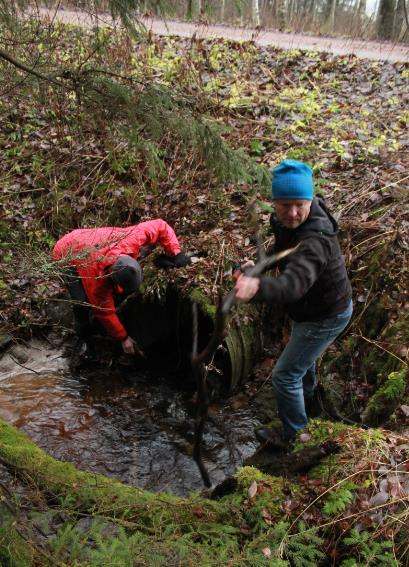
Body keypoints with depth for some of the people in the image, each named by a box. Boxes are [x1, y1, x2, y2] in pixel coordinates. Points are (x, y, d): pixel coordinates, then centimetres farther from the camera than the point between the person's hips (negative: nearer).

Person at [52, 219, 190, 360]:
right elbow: (105, 312, -27)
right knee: (82, 302, -28)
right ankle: (84, 339, 2)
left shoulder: (129, 240, -38)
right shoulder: (96, 278, -43)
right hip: (67, 255, -5)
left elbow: (160, 226, -22)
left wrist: (176, 254, -29)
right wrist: (123, 338, -17)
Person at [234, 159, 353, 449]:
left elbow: (294, 283, -62)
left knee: (285, 375, 0)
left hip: (325, 317, -9)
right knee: (302, 353, 34)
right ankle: (307, 393, 66)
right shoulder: (286, 220, -14)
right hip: (313, 307, 10)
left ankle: (293, 433, 26)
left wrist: (258, 287, -82)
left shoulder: (314, 241, -42)